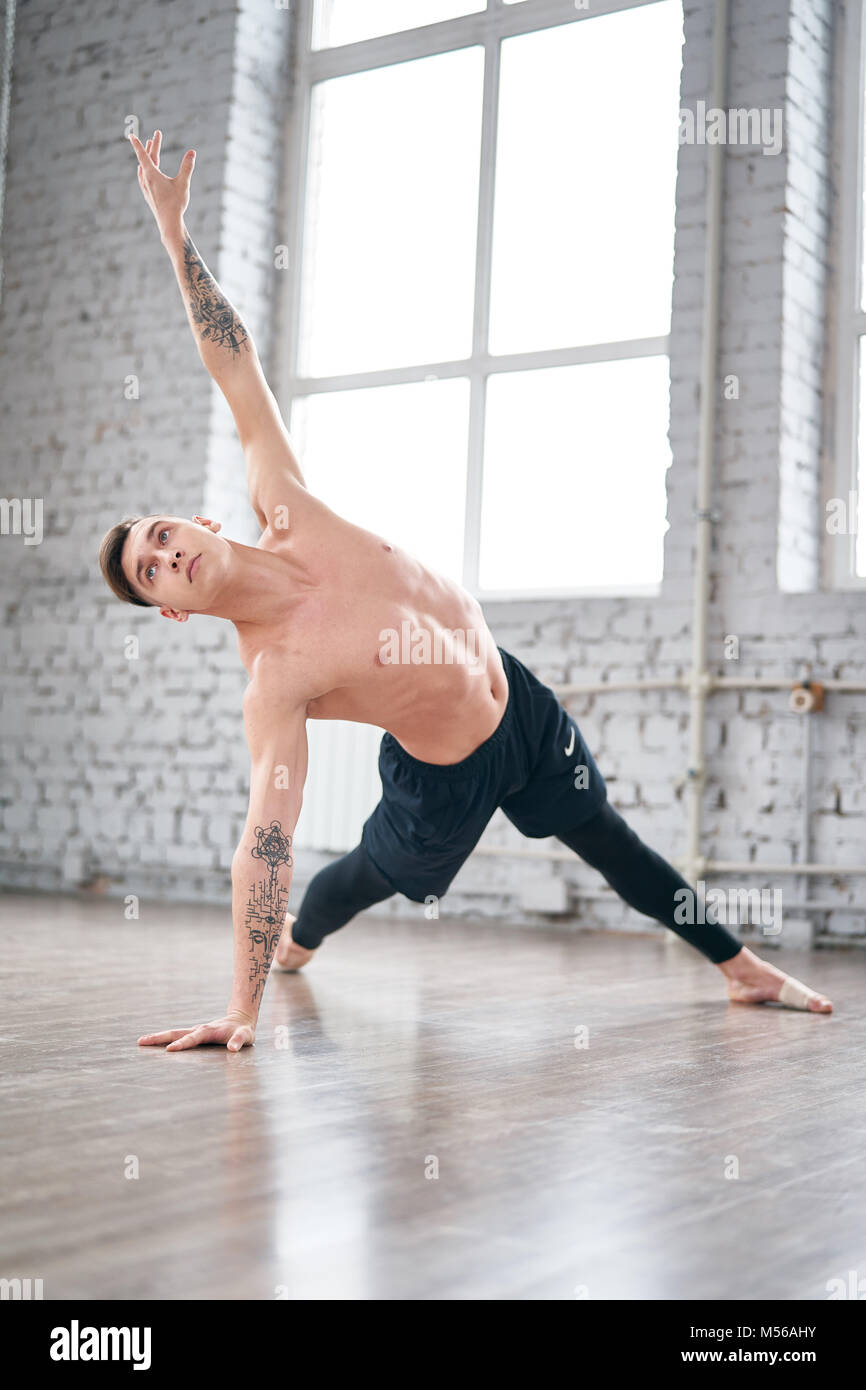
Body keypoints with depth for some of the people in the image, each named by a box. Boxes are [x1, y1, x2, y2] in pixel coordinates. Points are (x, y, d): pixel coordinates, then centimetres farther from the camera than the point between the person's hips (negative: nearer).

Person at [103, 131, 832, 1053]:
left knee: (613, 846, 20)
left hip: (513, 697, 4)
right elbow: (266, 838, -34)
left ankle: (742, 969, 37)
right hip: (446, 777, -4)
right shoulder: (273, 679, -31)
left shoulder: (285, 511, -20)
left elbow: (238, 369, -14)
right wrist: (241, 1009, -38)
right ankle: (297, 944, 57)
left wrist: (174, 231, -16)